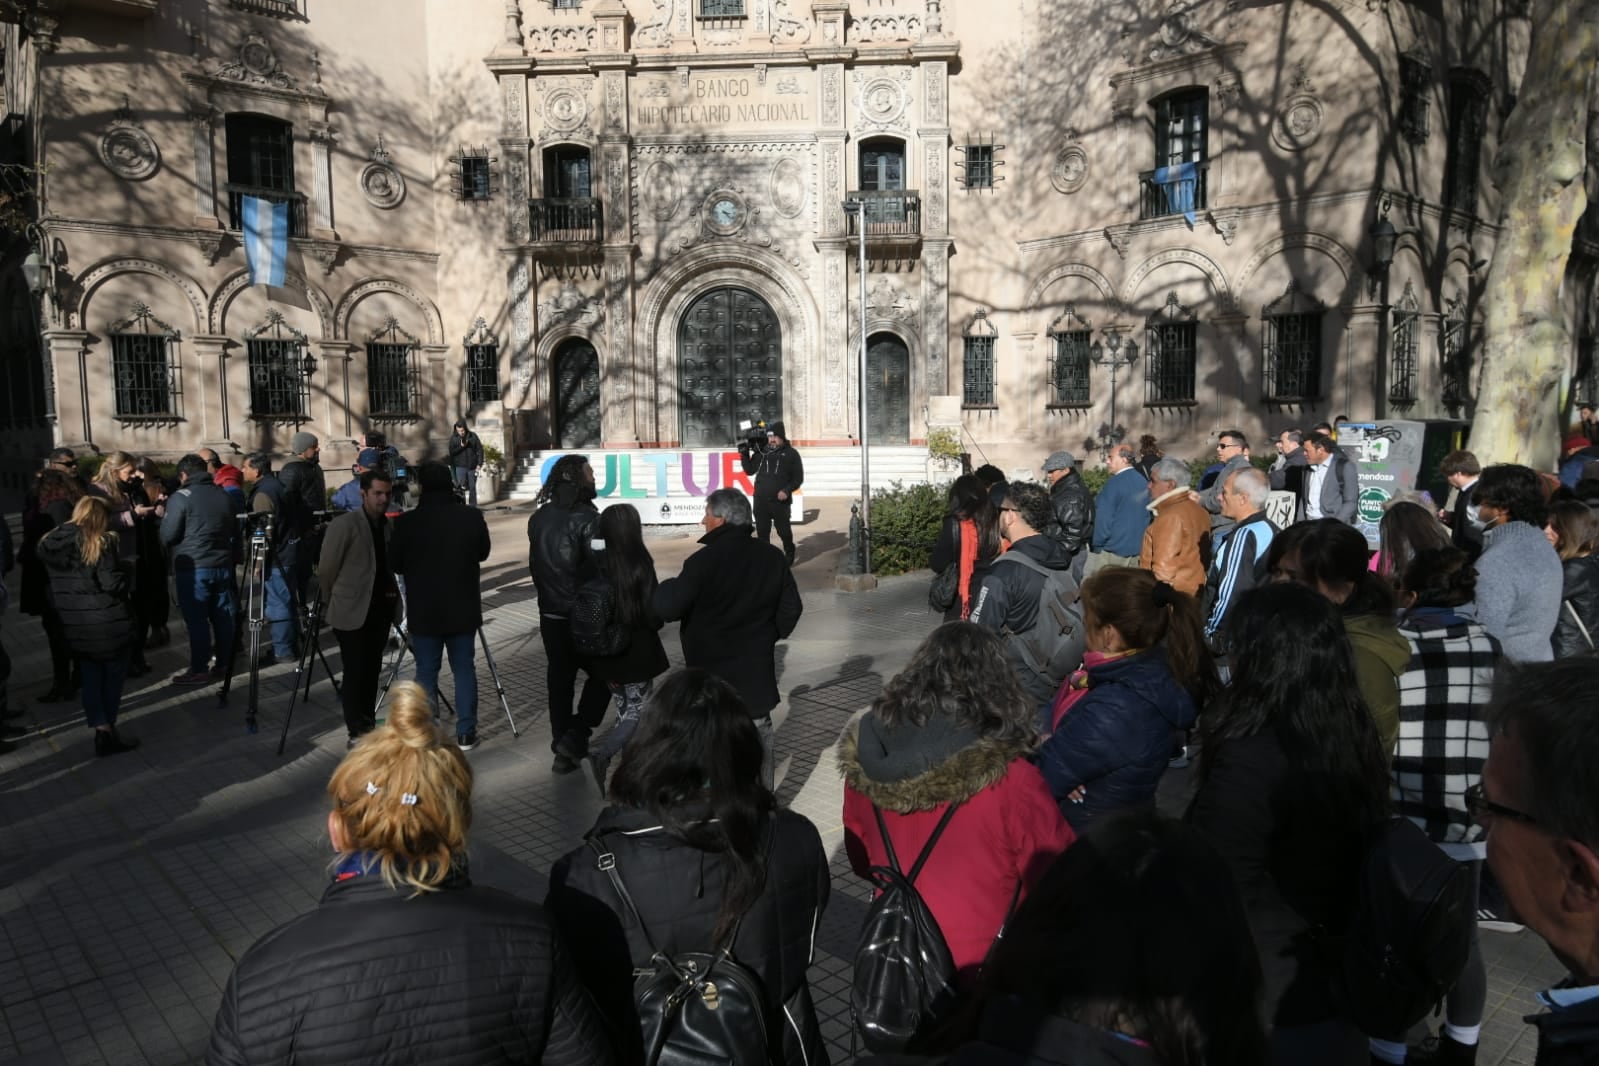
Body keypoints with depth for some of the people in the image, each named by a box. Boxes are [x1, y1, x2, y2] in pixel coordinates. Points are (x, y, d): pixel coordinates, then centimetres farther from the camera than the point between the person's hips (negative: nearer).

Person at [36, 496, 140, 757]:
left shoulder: (51, 543, 7)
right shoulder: (101, 543, -13)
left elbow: (53, 587, 10)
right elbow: (112, 584, -19)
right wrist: (128, 568, -2)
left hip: (74, 624, 5)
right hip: (107, 622, -5)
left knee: (90, 679, 11)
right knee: (112, 676, 9)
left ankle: (102, 731, 7)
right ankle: (108, 730, 14)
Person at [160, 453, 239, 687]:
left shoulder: (181, 497, -8)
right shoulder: (224, 496, 9)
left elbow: (167, 536, -7)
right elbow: (235, 532, 16)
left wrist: (163, 516, 12)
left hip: (192, 568, -6)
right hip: (223, 564, 6)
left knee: (196, 619, -2)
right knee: (223, 617, 10)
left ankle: (199, 670, 1)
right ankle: (223, 665, 17)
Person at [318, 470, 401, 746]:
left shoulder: (388, 525, 9)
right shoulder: (344, 525, -11)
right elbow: (326, 570, -6)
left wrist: (392, 595, 8)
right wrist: (333, 601, 4)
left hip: (380, 609, 6)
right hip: (352, 611, -6)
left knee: (372, 670, 12)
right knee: (355, 671, -3)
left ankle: (368, 726, 22)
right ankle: (357, 733, 5)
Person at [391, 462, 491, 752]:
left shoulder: (407, 522, -13)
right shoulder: (472, 516, -8)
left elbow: (395, 564, 0)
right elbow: (483, 553, 8)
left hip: (424, 611, -1)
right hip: (463, 608, 1)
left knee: (426, 672, 8)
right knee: (465, 670, 9)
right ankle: (465, 734, 13)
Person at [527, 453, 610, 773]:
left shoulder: (539, 517, 3)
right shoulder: (585, 519, -17)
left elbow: (535, 564, 10)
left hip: (550, 614, 6)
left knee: (559, 677, 13)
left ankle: (563, 751, 20)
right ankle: (576, 736, 0)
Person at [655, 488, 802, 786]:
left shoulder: (705, 560, -19)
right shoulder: (771, 556, 0)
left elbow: (668, 608, -19)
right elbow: (791, 607, 5)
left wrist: (668, 587, 1)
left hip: (712, 670, -5)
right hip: (756, 667, 5)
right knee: (759, 737, 16)